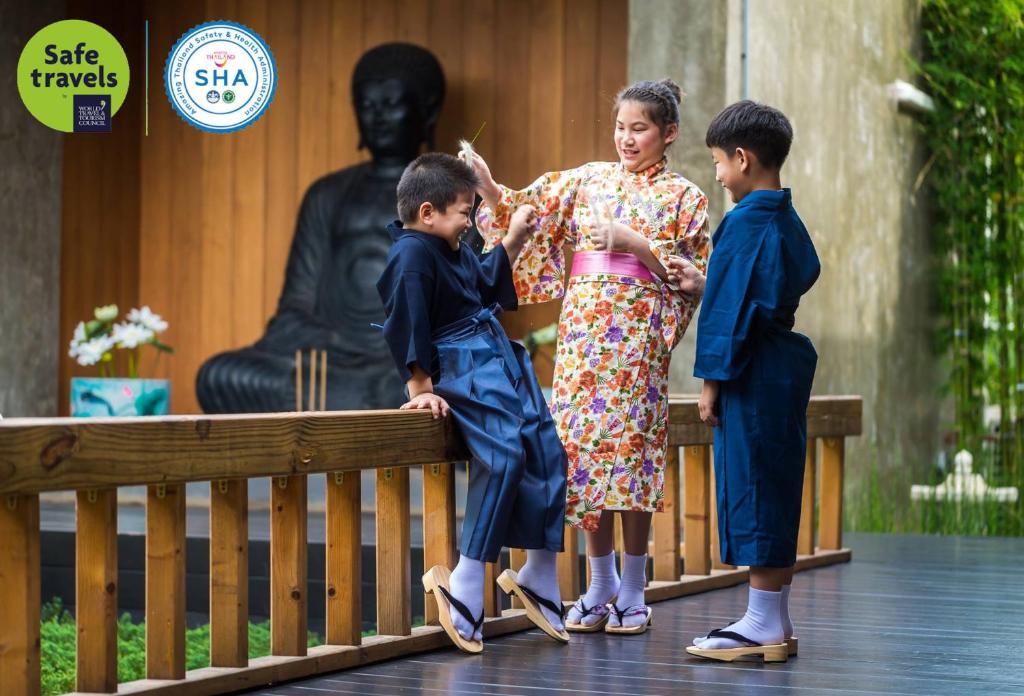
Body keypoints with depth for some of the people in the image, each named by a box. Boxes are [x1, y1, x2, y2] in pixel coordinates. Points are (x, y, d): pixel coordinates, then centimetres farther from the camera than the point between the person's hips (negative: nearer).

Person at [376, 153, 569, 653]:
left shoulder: (453, 249, 14)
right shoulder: (411, 256, -15)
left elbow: (487, 285, 33)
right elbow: (407, 326, -17)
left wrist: (513, 240, 28)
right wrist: (420, 390, -16)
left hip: (502, 362, 10)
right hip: (462, 372, -10)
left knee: (546, 452, 5)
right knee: (504, 454, -24)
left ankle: (539, 578, 17)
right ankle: (465, 593, -21)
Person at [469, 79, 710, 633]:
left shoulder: (682, 197, 6)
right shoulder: (587, 179, 13)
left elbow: (693, 275, -1)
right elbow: (527, 212, 7)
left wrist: (635, 243, -12)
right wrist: (489, 188, -11)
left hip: (638, 334, -3)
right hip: (582, 331, 3)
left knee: (630, 442, -5)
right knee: (581, 440, 1)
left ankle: (632, 588, 4)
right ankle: (600, 584, 11)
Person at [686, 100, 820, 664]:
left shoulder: (744, 223, -14)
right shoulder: (788, 221, 12)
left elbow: (731, 306, -15)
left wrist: (712, 381, -10)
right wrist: (703, 281, 27)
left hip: (752, 378, -9)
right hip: (787, 366, 9)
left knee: (753, 489, -3)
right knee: (776, 493, 12)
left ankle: (763, 625, 1)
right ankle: (776, 622, 18)